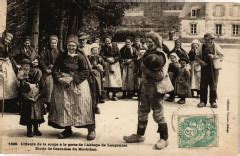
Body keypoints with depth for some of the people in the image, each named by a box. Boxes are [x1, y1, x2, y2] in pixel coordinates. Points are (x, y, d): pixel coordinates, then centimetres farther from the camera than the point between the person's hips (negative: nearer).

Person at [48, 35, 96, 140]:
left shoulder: (80, 57, -4)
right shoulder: (61, 57, 5)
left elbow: (86, 72, -9)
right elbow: (55, 69, 5)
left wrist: (73, 78, -17)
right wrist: (59, 78, -14)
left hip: (78, 83, -3)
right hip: (62, 84, 4)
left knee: (83, 104, -11)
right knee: (63, 105, 2)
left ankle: (91, 129, -4)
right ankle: (67, 129, 15)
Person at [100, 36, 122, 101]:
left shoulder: (115, 46, 5)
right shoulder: (103, 47, 4)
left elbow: (118, 56, 3)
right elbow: (101, 55, -7)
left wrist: (114, 60, -12)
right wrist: (107, 59, -19)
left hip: (115, 64, 1)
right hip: (107, 65, -1)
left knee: (115, 78, -7)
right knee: (108, 79, -10)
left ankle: (114, 95, -6)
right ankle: (107, 94, -6)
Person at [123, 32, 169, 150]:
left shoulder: (161, 56, -14)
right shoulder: (148, 53, 10)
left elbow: (161, 75, -21)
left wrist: (147, 69, -20)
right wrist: (143, 68, 8)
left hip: (156, 89, -8)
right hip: (145, 87, 8)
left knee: (158, 114, -1)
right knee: (142, 112, 15)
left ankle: (164, 139, 11)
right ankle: (139, 135, 29)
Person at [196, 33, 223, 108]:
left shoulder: (216, 46, 1)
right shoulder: (201, 46, 5)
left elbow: (221, 56, -1)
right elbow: (197, 56, 10)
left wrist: (214, 56, -18)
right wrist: (201, 61, -9)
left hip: (214, 68, -1)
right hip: (204, 68, 1)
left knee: (213, 85, 2)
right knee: (203, 85, 1)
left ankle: (213, 101, 12)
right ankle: (203, 101, 10)